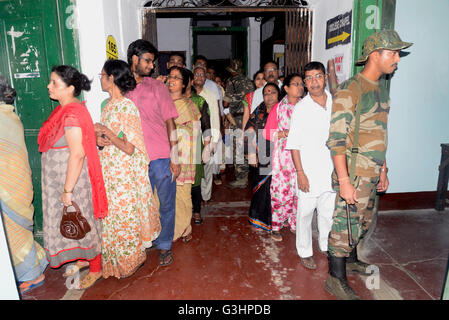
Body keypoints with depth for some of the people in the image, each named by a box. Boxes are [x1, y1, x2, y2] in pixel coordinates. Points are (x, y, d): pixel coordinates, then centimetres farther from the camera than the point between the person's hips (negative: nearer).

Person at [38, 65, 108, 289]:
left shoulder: (72, 114, -24)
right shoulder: (64, 109, 7)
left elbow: (77, 154, -27)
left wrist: (68, 189, -23)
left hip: (73, 178, -9)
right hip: (60, 177, 9)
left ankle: (95, 269, 25)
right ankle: (84, 258, 41)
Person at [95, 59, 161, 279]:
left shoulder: (127, 107, -18)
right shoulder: (108, 105, 9)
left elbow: (129, 148, -21)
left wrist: (105, 131, -18)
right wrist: (98, 139, -4)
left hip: (124, 172, -8)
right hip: (108, 170, 8)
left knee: (124, 214, 6)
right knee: (111, 214, 16)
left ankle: (131, 260, 28)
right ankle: (118, 259, 34)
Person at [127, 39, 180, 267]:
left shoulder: (157, 87, 2)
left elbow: (170, 122, 0)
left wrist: (174, 158, -5)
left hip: (161, 157, -1)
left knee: (165, 203, 9)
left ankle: (164, 245, 28)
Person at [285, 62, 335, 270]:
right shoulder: (301, 108, -7)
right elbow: (294, 144, -7)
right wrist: (300, 172, -11)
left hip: (331, 171, 4)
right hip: (309, 172, -3)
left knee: (329, 212, 16)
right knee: (305, 213, 7)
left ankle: (327, 246, 38)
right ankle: (305, 252, 25)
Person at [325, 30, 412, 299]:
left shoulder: (381, 90, 13)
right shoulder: (350, 90, -15)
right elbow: (337, 139, -19)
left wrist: (383, 170, 19)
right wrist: (344, 181, -22)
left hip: (372, 172, 9)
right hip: (353, 171, -9)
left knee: (364, 220, 20)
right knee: (346, 223, -1)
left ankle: (350, 258, 41)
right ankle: (336, 279, 14)